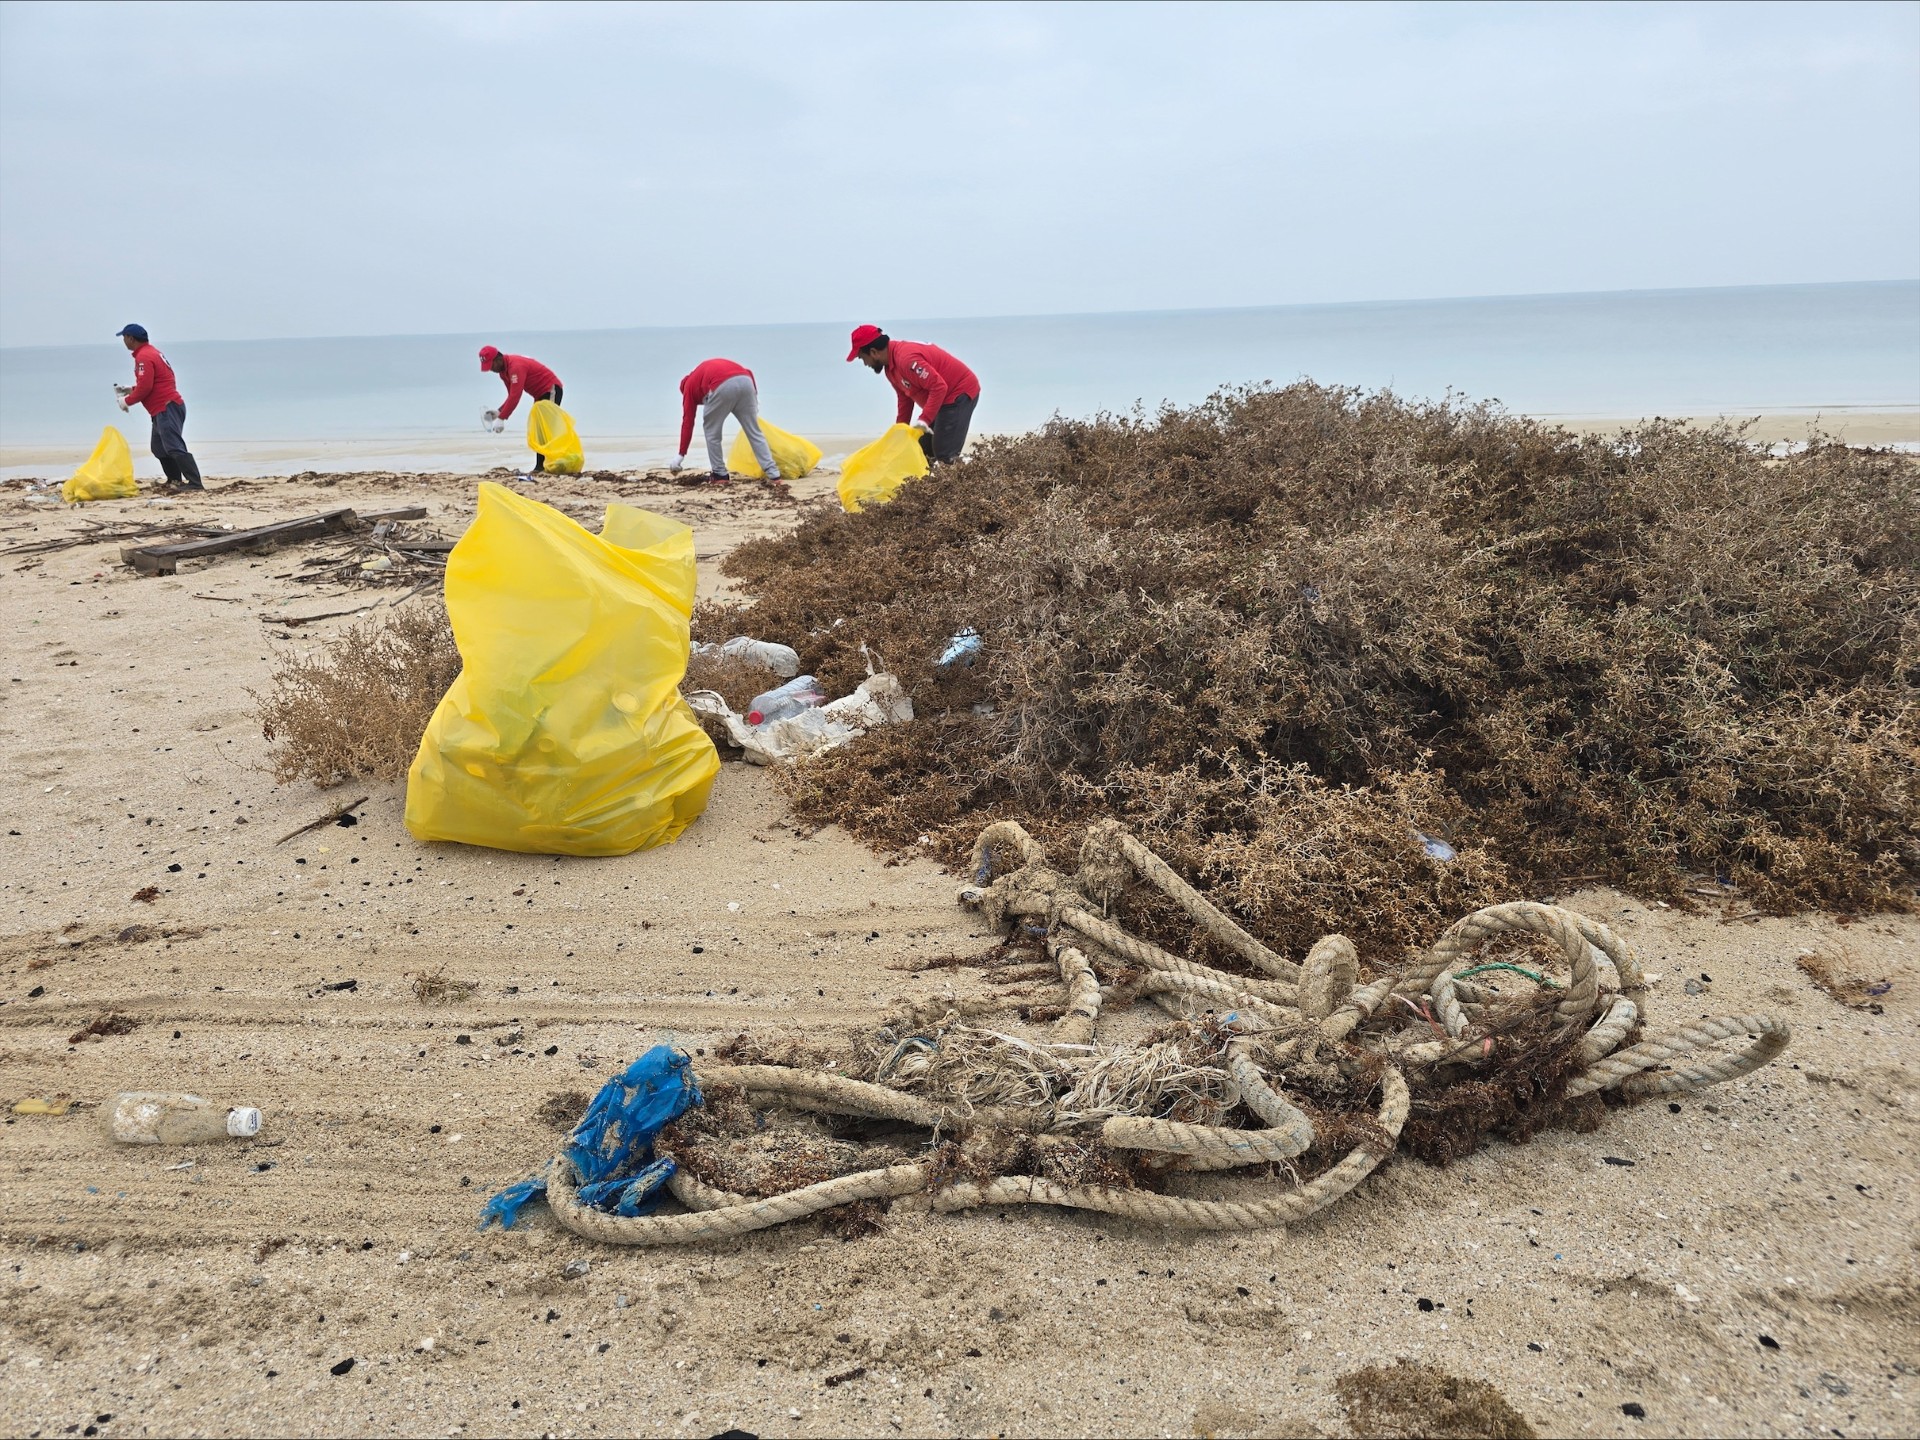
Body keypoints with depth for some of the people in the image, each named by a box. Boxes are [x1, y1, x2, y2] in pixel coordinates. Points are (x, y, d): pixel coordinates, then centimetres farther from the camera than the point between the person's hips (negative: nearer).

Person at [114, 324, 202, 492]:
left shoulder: (144, 357, -12)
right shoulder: (150, 351, 20)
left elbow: (145, 387, -19)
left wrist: (127, 401, -7)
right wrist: (131, 389, 19)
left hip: (167, 408, -11)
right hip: (165, 408, 11)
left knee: (174, 447, -17)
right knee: (159, 447, 17)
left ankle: (195, 483, -23)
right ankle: (175, 480, 21)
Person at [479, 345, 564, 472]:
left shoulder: (516, 366, -26)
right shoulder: (503, 370, 6)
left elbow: (515, 396, -33)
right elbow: (512, 395, 11)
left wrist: (501, 418, -32)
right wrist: (498, 412, -3)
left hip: (551, 390, -11)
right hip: (540, 394, 11)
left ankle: (541, 466, -20)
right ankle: (540, 466, 10)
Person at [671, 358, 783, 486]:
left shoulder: (689, 385, 29)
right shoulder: (709, 367, 43)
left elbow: (687, 421, 23)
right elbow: (747, 373, 27)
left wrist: (681, 455, 24)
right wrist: (754, 396, 26)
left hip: (722, 387, -4)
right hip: (745, 381, 4)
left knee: (712, 432, 17)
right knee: (754, 432, 11)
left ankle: (720, 475, 19)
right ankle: (774, 475, 6)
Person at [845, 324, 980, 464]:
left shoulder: (906, 358, -29)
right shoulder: (890, 365, 5)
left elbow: (939, 387, -33)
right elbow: (905, 398, 15)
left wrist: (924, 420, -34)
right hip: (944, 396, 11)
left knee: (945, 456, -15)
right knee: (925, 452, 12)